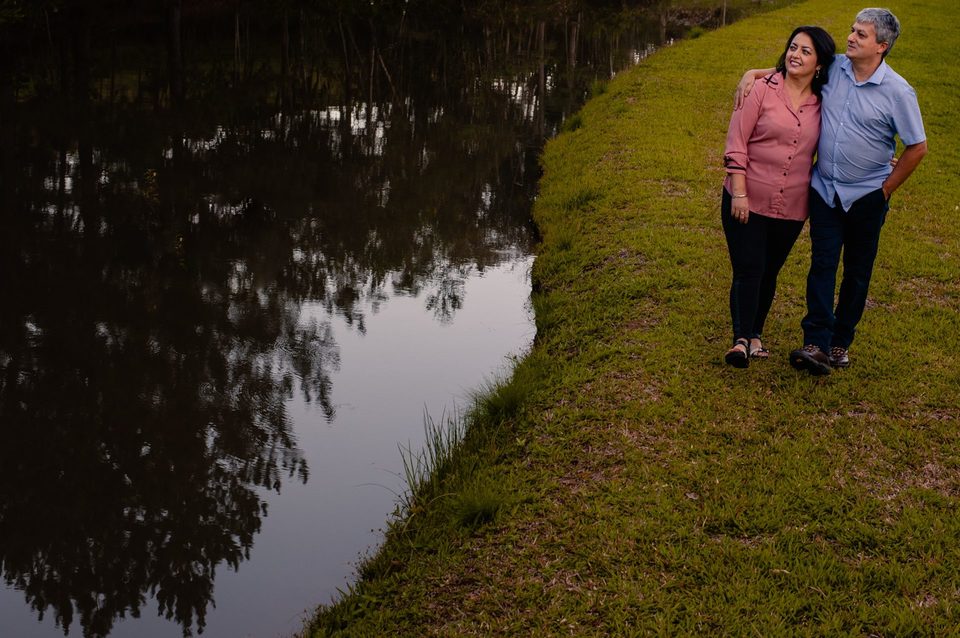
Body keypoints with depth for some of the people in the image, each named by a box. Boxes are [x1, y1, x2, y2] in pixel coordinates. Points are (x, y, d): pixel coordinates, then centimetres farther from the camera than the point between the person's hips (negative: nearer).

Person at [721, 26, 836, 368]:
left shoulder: (822, 105, 4)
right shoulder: (763, 90, -6)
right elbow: (736, 143, -8)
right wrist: (739, 193, -14)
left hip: (791, 208, 3)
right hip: (748, 201, -3)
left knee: (768, 273, 13)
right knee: (748, 271, -6)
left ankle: (755, 333, 27)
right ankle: (741, 339, -2)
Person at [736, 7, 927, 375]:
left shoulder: (898, 92, -12)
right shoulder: (833, 69, -2)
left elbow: (917, 147, -5)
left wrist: (887, 189, -3)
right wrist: (752, 74, 0)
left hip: (867, 196, -2)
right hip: (825, 189, 2)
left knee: (858, 271, 9)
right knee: (823, 264, -6)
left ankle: (841, 341, 21)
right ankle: (816, 344, -11)